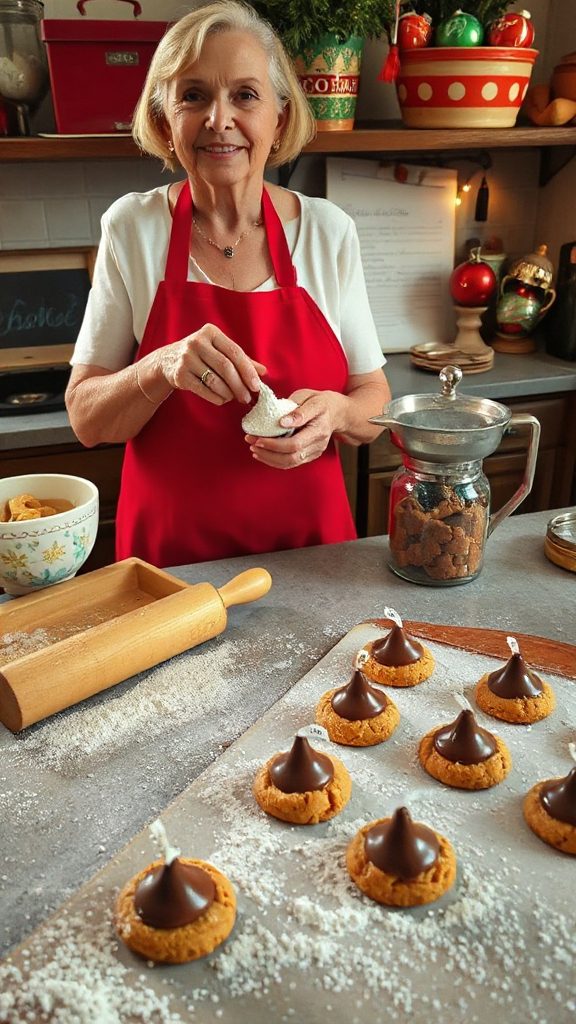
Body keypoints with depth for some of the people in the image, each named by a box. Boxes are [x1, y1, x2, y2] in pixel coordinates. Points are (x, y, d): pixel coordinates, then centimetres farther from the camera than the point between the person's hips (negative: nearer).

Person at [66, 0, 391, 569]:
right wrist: (162, 368, -25)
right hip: (169, 555, 0)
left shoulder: (328, 231, -5)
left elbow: (373, 403, 1)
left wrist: (335, 413, -21)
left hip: (312, 546, 1)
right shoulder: (131, 228, -7)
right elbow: (86, 420, -6)